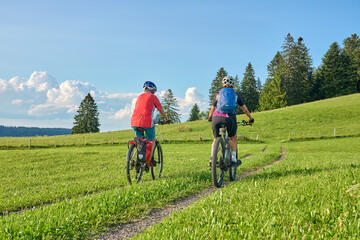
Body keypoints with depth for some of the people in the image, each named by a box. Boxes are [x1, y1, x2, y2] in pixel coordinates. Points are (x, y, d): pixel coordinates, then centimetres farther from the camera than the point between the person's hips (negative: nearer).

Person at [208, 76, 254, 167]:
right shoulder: (235, 94, 21)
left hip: (217, 118, 1)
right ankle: (233, 159, 20)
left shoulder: (218, 95, 22)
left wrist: (209, 118, 44)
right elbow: (244, 108, 26)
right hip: (230, 118, -1)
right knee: (233, 138, 24)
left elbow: (212, 109, 25)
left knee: (216, 139, 21)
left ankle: (212, 157, 3)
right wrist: (250, 118, 39)